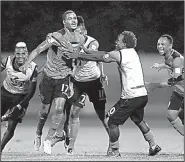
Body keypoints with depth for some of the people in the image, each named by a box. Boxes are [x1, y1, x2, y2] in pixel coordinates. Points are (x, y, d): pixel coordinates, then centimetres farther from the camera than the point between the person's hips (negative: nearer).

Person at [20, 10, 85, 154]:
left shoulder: (80, 39, -4)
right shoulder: (55, 37, -19)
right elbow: (38, 50, -19)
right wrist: (27, 64, -30)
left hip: (64, 78, 2)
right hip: (49, 76, -2)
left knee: (59, 108, -15)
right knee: (45, 109, 10)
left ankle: (48, 140, 0)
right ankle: (38, 134, 38)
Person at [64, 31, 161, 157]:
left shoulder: (119, 54, -11)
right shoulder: (132, 52, 14)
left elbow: (98, 58, -6)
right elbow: (105, 54, 19)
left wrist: (78, 55, 2)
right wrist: (88, 51, 19)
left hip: (131, 96, -9)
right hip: (142, 94, 9)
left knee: (111, 120, 1)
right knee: (138, 120, 31)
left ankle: (114, 151, 6)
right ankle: (154, 146, 34)